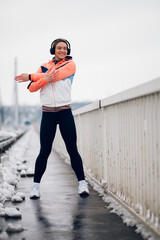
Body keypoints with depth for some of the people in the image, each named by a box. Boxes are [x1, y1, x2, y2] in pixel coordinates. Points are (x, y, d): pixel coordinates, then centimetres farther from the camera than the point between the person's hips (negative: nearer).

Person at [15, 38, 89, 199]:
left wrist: (30, 77, -3)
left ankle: (82, 183, 4)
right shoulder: (44, 67, 13)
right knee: (44, 151, 0)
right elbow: (32, 88, 1)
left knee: (72, 149, -3)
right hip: (48, 113, 1)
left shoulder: (70, 64, 6)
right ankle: (36, 185, 9)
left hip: (65, 112, -1)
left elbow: (56, 76, -11)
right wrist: (45, 79, -20)